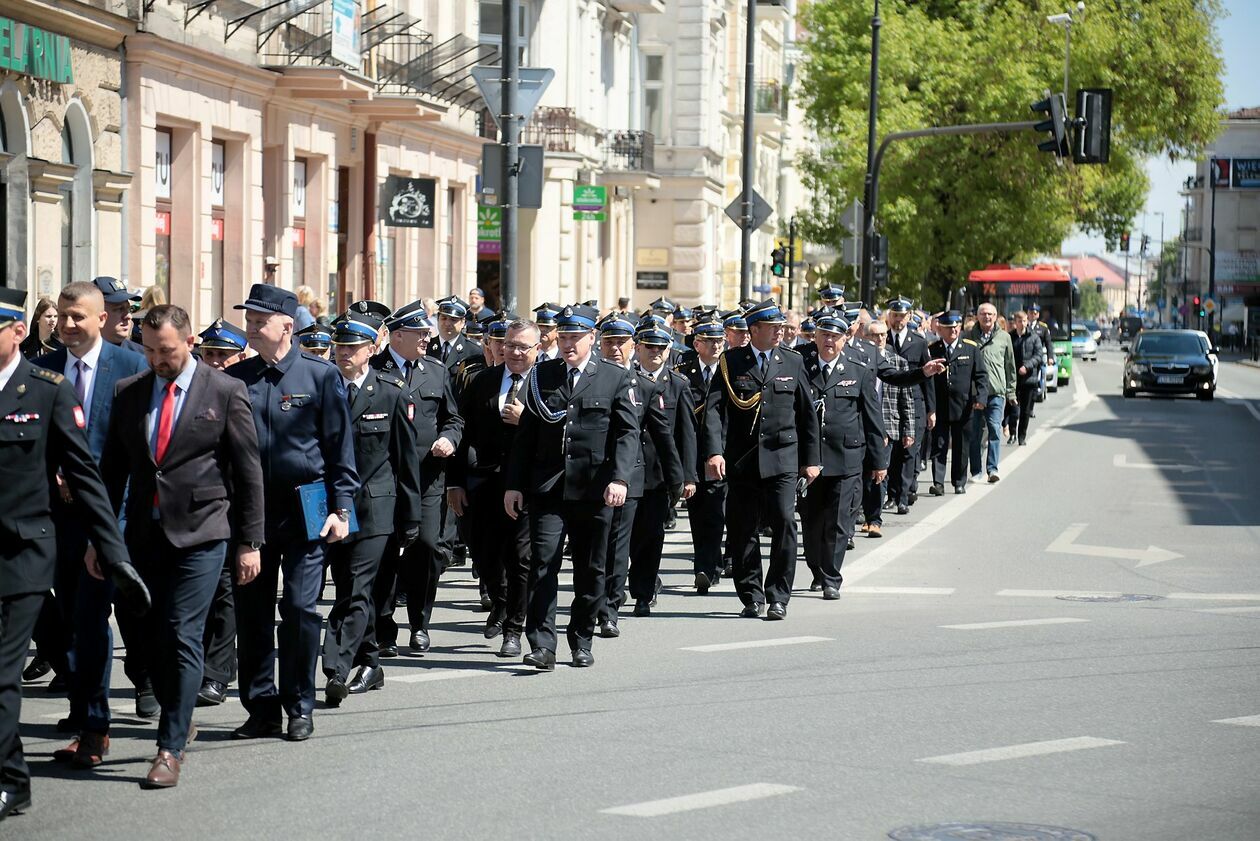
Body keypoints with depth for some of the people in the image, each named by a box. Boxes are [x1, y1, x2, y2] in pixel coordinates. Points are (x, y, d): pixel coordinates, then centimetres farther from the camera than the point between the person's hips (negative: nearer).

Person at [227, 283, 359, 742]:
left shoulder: (321, 375, -2)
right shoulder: (235, 378, 7)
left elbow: (340, 446, -1)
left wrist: (341, 509, -6)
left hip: (305, 511, -3)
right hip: (249, 510, 3)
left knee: (300, 609, -3)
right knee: (251, 611, 4)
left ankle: (299, 708, 9)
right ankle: (261, 708, 13)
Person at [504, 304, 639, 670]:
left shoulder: (615, 378, 4)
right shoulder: (542, 376, 10)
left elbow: (628, 432, -1)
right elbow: (526, 434, 11)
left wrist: (619, 478, -14)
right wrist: (515, 484, 5)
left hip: (594, 489, -1)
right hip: (547, 488, 1)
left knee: (591, 570, 7)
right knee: (543, 563, -10)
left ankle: (582, 642, 21)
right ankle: (542, 645, -11)